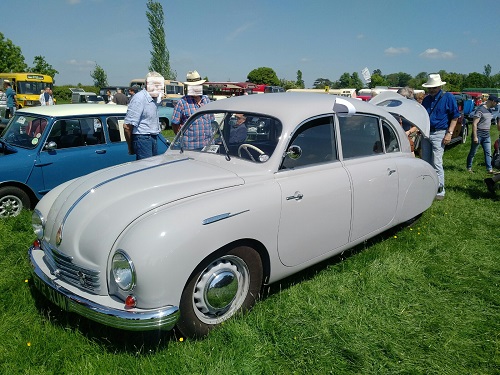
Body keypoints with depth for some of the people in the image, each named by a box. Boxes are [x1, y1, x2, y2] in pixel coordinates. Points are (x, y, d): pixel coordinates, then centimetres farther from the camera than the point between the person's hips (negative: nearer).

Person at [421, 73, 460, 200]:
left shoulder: (448, 98, -4)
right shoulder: (426, 100, 12)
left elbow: (455, 117, -5)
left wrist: (449, 133, -12)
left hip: (439, 134, -6)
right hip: (425, 133, 6)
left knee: (437, 163, -9)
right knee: (425, 163, 10)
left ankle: (440, 191, -1)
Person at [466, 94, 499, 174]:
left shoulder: (489, 110, 12)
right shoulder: (480, 110, -15)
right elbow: (474, 124, -19)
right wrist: (475, 137, -22)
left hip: (486, 136, 8)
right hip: (478, 135, -8)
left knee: (488, 153, 4)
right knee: (473, 152, 4)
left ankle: (489, 169, 5)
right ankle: (469, 168, 14)